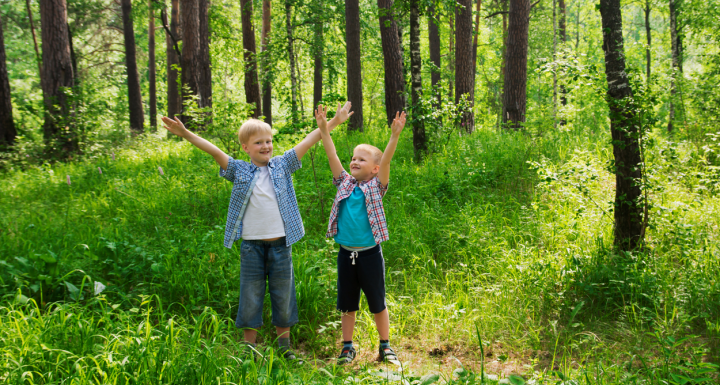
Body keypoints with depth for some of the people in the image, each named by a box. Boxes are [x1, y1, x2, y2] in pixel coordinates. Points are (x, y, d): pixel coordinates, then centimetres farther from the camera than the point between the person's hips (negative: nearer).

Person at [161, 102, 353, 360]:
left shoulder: (282, 165, 5)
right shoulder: (239, 171, 2)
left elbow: (308, 141, 2)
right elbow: (213, 150, -7)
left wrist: (334, 122, 0)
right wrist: (185, 134, -17)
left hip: (280, 244, 1)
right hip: (252, 245, -1)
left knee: (283, 296, 12)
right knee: (250, 298, 7)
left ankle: (285, 347, 27)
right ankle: (249, 349, 21)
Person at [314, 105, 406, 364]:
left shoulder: (376, 186, -3)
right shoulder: (345, 183, 5)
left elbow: (386, 160, -17)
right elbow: (332, 156, 0)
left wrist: (394, 136, -29)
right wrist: (324, 130, -6)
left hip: (370, 253, -3)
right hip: (346, 253, 3)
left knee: (377, 303, 8)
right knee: (347, 303, 13)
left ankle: (385, 345, 23)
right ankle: (347, 347, 26)